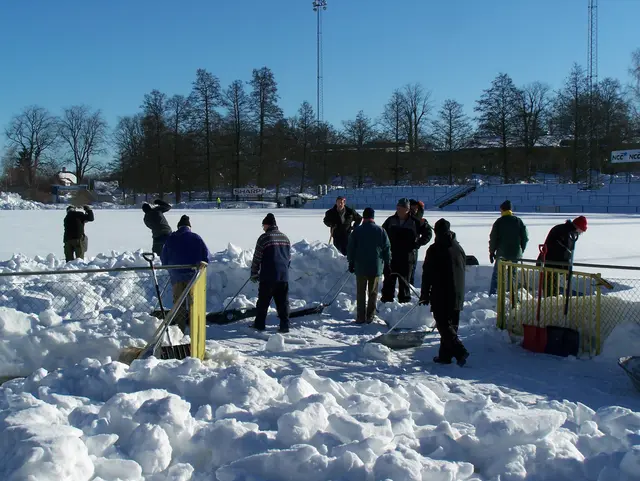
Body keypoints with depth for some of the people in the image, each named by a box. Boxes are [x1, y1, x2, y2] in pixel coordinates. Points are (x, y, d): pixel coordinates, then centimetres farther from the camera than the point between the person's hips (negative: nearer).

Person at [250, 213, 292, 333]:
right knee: (283, 302, 7)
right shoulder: (285, 238, 13)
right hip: (284, 276, 5)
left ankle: (260, 324, 13)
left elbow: (257, 258, -4)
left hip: (268, 277, -5)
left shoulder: (264, 238, -6)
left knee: (263, 301, 6)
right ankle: (285, 325, 3)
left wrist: (254, 274, 7)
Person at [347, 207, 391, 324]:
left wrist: (351, 262, 11)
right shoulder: (380, 231, -2)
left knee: (361, 293, 6)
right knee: (373, 293, 9)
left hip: (360, 267, 0)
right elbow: (387, 248, 2)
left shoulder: (356, 231, -3)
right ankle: (370, 316, 8)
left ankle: (361, 317, 5)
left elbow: (350, 248, 1)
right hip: (376, 267, 0)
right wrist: (387, 262, 12)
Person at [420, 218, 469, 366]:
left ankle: (460, 351, -18)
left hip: (440, 296, -6)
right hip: (457, 296, 6)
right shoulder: (459, 248, 10)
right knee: (451, 325, 12)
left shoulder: (434, 249, -9)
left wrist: (424, 295, -1)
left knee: (444, 326, -4)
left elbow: (427, 274, -8)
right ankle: (445, 355, 16)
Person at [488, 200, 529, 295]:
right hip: (516, 255, 3)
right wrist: (521, 251, 14)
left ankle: (492, 295, 1)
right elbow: (525, 238, 5)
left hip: (502, 254, -2)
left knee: (496, 275, 6)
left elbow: (493, 238, -4)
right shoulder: (519, 221, 4)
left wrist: (492, 252, 5)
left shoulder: (499, 222, -5)